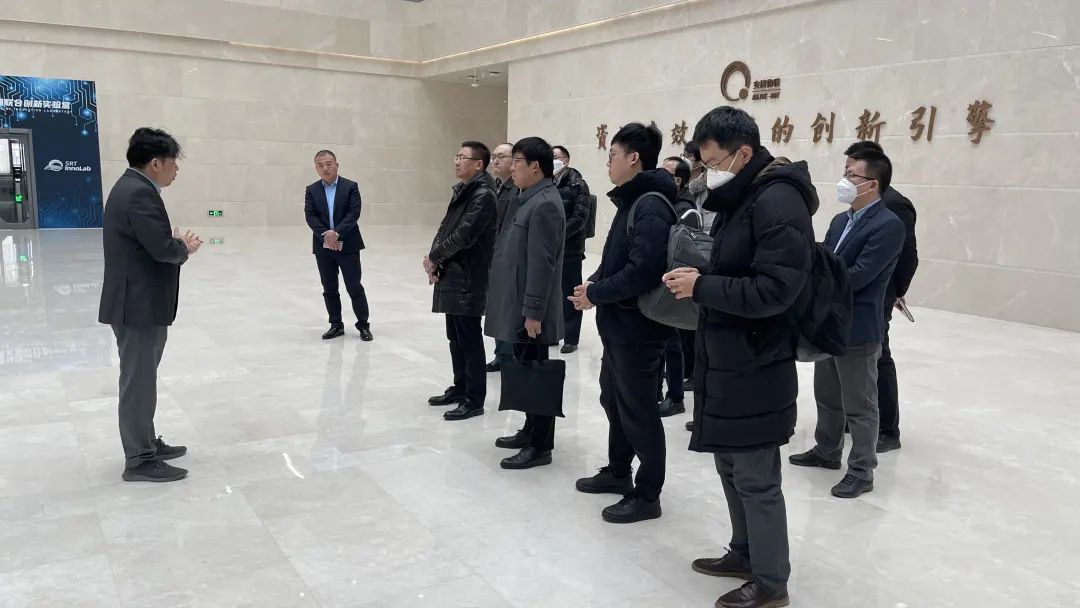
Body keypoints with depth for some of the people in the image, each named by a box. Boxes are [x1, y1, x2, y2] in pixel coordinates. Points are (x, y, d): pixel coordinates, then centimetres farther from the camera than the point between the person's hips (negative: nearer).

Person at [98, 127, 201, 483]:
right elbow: (162, 248, -26)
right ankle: (140, 461, 8)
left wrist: (177, 244, 1)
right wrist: (185, 248, -7)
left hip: (139, 300, 11)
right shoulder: (140, 193, -19)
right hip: (140, 303, -11)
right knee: (138, 382, -2)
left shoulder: (132, 187, 14)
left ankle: (146, 443, 31)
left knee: (140, 379, 19)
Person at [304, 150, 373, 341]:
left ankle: (363, 325, 9)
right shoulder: (311, 190, 6)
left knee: (354, 287, 0)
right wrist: (325, 235, -17)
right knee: (329, 288, 8)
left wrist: (337, 233, -21)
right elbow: (310, 216, -3)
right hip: (323, 247, 3)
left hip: (348, 245, -3)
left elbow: (354, 213, -10)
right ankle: (336, 325, 19)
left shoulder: (351, 186, -1)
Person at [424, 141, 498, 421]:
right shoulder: (461, 190, 14)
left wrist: (433, 257, -8)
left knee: (470, 340, -2)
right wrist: (434, 261, -2)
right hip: (451, 275, 9)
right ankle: (460, 388, 30)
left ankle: (474, 400, 7)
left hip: (469, 279, -9)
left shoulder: (483, 195, -15)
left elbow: (464, 236, -21)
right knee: (455, 337, 17)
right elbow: (445, 227, 13)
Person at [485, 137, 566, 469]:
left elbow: (542, 264, -22)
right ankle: (530, 431, 30)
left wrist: (533, 311, -23)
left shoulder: (544, 204, -18)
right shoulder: (528, 199, 14)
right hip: (517, 304, 10)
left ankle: (541, 446, 8)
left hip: (530, 310, -10)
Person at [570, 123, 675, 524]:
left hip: (639, 325, -10)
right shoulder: (633, 201, 12)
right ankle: (618, 472, 37)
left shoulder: (652, 207, -19)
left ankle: (647, 495, 15)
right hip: (619, 322, 10)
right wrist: (593, 283, 2)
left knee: (638, 408, 1)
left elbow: (642, 271, -28)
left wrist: (596, 295, -17)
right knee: (613, 399, 20)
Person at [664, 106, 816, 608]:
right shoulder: (738, 199, 12)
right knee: (731, 465, 19)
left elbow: (773, 290, -25)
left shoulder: (778, 201, -18)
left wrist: (702, 287, -19)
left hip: (756, 368, -10)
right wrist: (697, 278, 1)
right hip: (727, 362, 10)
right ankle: (744, 554, 36)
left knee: (756, 478, 2)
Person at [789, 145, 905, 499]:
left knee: (859, 407, 4)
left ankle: (861, 471, 17)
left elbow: (858, 276, -23)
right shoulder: (840, 221, 11)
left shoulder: (889, 225, -16)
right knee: (827, 397, 21)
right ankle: (827, 451, 38)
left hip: (857, 329, -8)